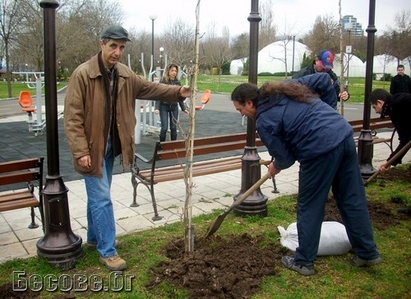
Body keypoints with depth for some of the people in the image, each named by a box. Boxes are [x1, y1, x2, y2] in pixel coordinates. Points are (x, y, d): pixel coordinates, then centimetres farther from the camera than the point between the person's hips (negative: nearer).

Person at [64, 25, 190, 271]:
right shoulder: (82, 74, -17)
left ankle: (95, 238, 37)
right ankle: (107, 251, 8)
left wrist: (177, 92, 0)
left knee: (98, 195, 20)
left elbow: (149, 88, 14)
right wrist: (81, 151, -22)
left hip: (111, 145, 7)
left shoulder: (125, 74, 3)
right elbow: (73, 117, -18)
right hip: (92, 147, -7)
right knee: (102, 198, -4)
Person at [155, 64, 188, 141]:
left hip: (174, 107, 3)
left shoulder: (177, 82, 4)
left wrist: (183, 108, 11)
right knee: (164, 128, -6)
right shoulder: (163, 81, -7)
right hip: (164, 107, -3)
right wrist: (157, 108, -19)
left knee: (173, 128, 6)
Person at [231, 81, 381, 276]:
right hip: (344, 135, 9)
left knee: (309, 207, 7)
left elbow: (285, 157, -1)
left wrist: (275, 167, 22)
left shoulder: (264, 120, -6)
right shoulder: (284, 90, 16)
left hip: (321, 149, -8)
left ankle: (303, 262, 20)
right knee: (353, 199, 17)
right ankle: (368, 253, 29)